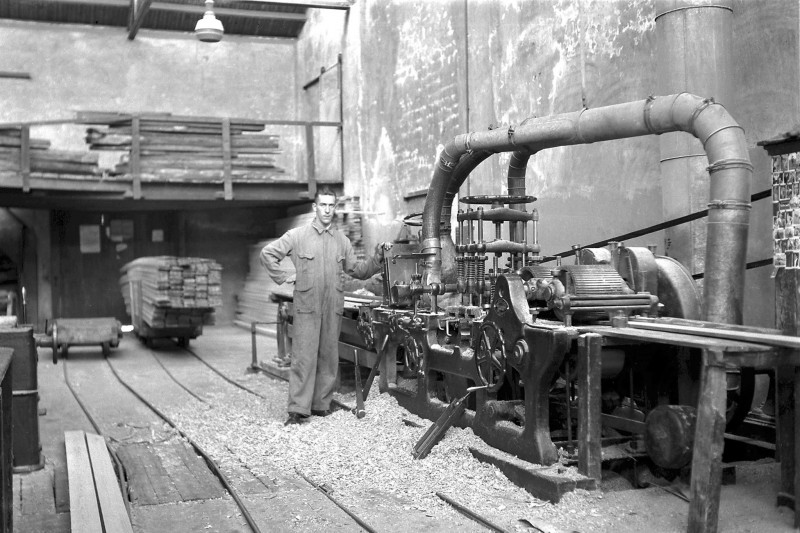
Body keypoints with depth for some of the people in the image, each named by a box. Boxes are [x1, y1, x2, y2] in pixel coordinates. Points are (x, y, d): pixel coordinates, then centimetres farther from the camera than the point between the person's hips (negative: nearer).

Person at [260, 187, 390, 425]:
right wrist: (284, 277, -2)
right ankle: (298, 409, -4)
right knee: (304, 356, -6)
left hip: (334, 307, 4)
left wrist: (378, 257, 2)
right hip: (307, 306, -4)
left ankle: (321, 404, 19)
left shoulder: (342, 240, 13)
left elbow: (358, 271, 15)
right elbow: (267, 253, 3)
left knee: (329, 356, 8)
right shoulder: (298, 236, 1)